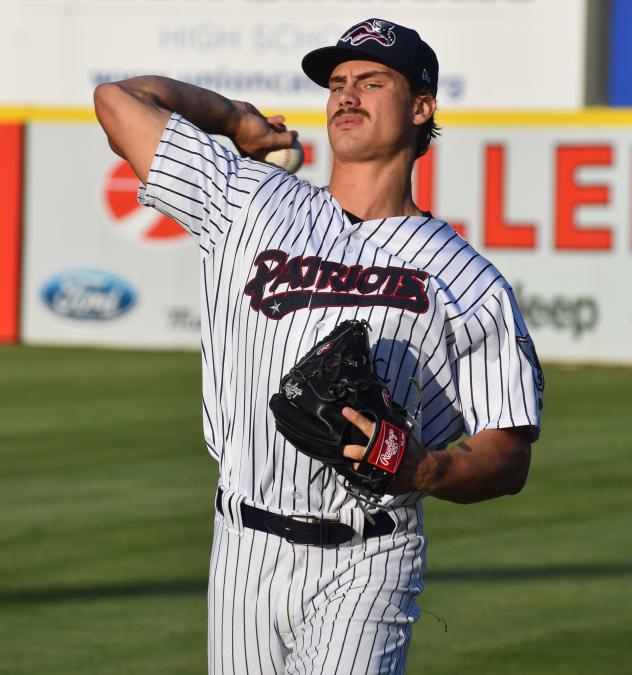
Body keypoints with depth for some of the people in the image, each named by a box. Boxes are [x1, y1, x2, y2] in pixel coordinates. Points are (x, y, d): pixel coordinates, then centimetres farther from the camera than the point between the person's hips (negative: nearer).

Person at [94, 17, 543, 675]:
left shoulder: (469, 280, 5)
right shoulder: (251, 204, 12)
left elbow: (509, 456, 1)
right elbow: (118, 99, 12)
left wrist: (423, 470, -19)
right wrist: (238, 118, 25)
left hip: (365, 569, -3)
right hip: (243, 551, 3)